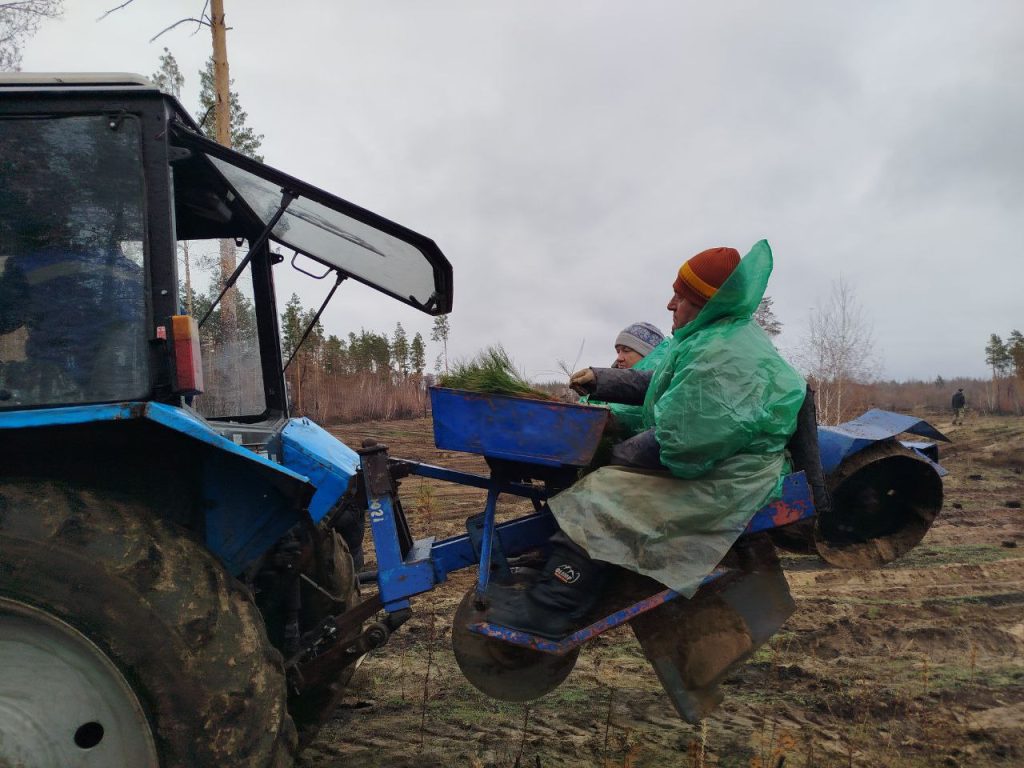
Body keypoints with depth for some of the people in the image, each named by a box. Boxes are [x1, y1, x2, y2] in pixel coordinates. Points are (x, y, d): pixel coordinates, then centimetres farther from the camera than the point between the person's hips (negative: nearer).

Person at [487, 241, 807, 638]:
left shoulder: (723, 359, -26)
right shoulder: (715, 337, 11)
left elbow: (677, 446, -30)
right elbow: (654, 384, 22)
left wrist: (617, 453, -14)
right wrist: (601, 380, 11)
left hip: (719, 484, -12)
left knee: (597, 499, -19)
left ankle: (550, 607, -14)